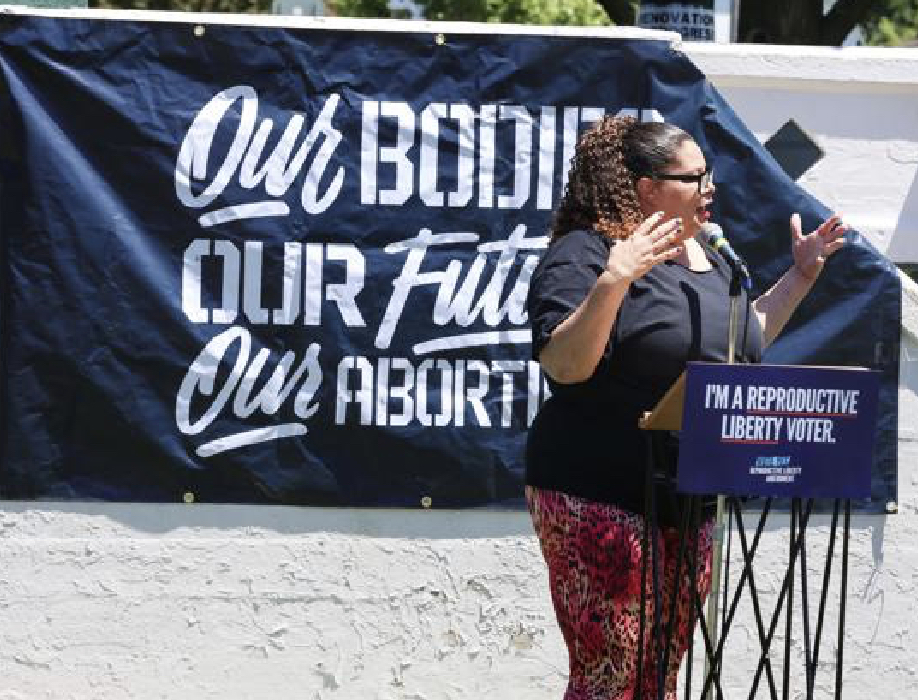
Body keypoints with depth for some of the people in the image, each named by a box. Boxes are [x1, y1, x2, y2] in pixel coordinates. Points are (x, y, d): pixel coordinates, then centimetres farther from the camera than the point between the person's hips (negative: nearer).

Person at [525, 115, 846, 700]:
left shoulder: (705, 255, 16)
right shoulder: (584, 253, -10)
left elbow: (742, 344, 29)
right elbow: (563, 364, -22)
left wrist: (801, 276, 21)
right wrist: (613, 283, -33)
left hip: (690, 507, 8)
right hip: (603, 505, -8)